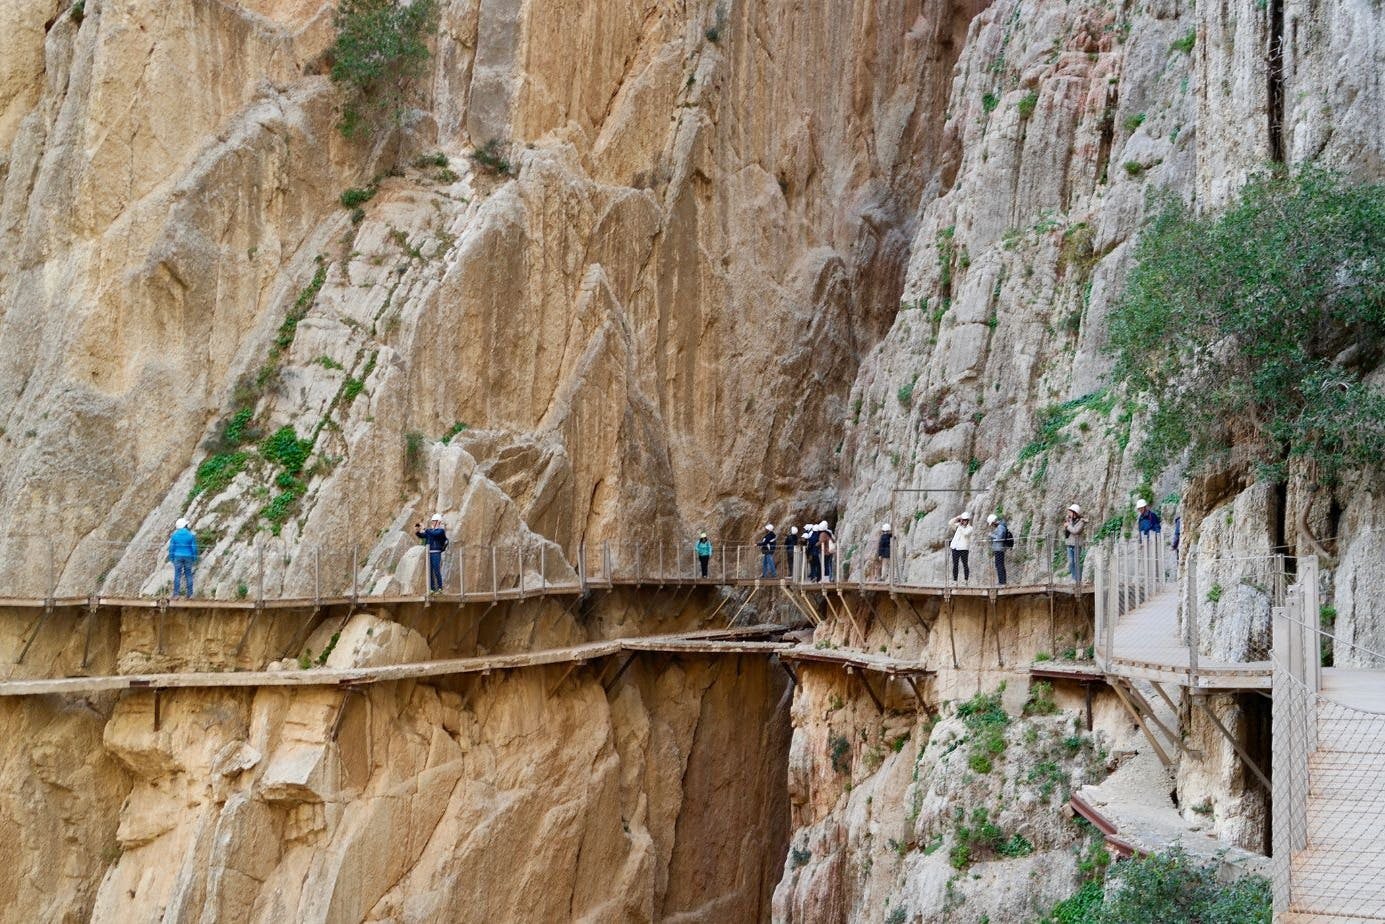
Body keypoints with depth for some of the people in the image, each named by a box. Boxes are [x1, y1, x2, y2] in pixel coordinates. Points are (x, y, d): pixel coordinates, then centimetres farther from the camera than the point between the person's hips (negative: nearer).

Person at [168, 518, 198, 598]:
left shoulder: (174, 535, -2)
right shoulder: (191, 535, -4)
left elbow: (171, 547, -2)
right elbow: (194, 548, -4)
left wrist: (171, 558, 6)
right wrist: (194, 559, 4)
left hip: (178, 557, 0)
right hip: (188, 557, 0)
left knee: (177, 575, 1)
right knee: (188, 575, 6)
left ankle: (175, 594, -3)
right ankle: (189, 594, 5)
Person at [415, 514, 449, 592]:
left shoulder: (441, 530, -4)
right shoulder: (430, 530, 17)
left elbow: (434, 534, -21)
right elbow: (422, 535, 11)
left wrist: (424, 529, -24)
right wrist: (417, 532, -8)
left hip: (436, 553, -6)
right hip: (429, 553, 7)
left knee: (436, 571, -8)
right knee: (429, 571, 5)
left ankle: (440, 587, -1)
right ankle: (432, 588, 10)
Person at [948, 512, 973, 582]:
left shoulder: (969, 528, 0)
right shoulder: (958, 525, 11)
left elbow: (965, 533, -19)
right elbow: (950, 523, 1)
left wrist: (961, 526, -12)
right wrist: (957, 518, -4)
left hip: (964, 549, -4)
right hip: (955, 548, 4)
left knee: (965, 564, 1)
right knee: (955, 565, 5)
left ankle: (966, 579, 7)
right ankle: (954, 580, 9)